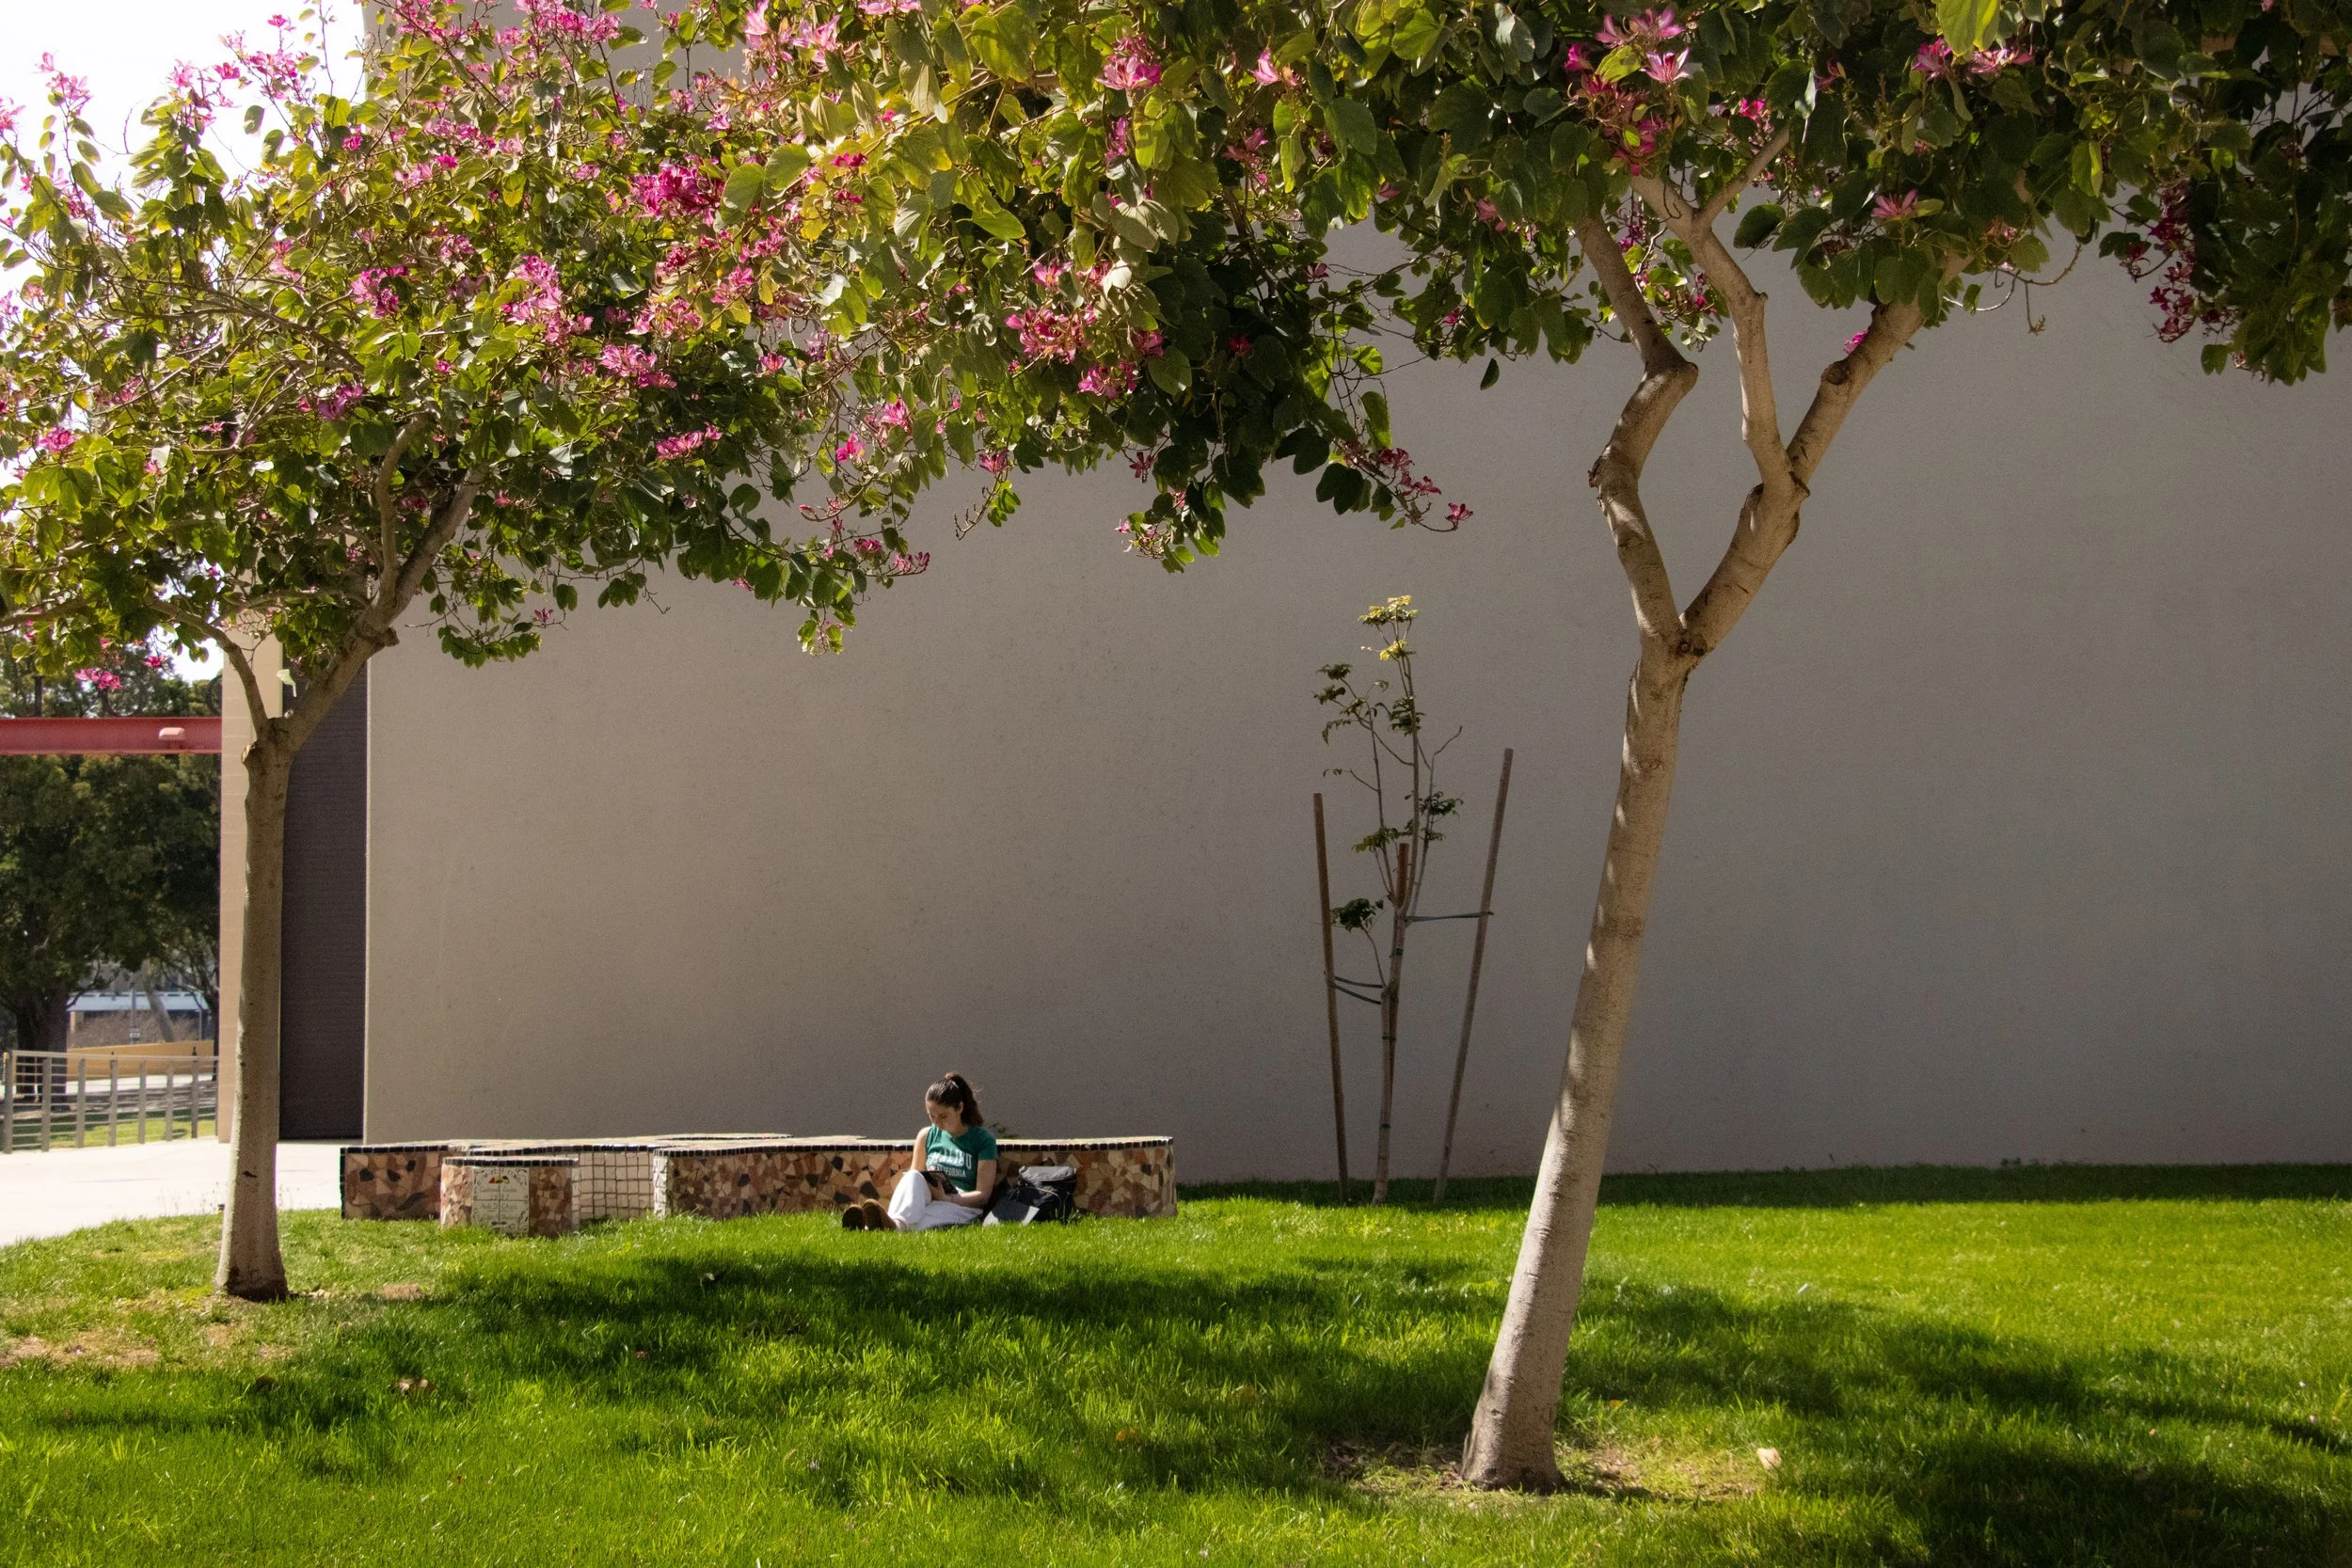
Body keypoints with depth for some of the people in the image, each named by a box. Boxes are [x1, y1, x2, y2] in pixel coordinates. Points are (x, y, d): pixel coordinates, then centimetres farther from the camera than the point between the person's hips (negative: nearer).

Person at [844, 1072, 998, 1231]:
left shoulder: (983, 1139, 4)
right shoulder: (926, 1136, 18)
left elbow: (983, 1194, -2)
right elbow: (913, 1179, 23)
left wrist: (945, 1198, -17)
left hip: (963, 1207, -3)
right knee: (913, 1176, -33)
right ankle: (896, 1222, -66)